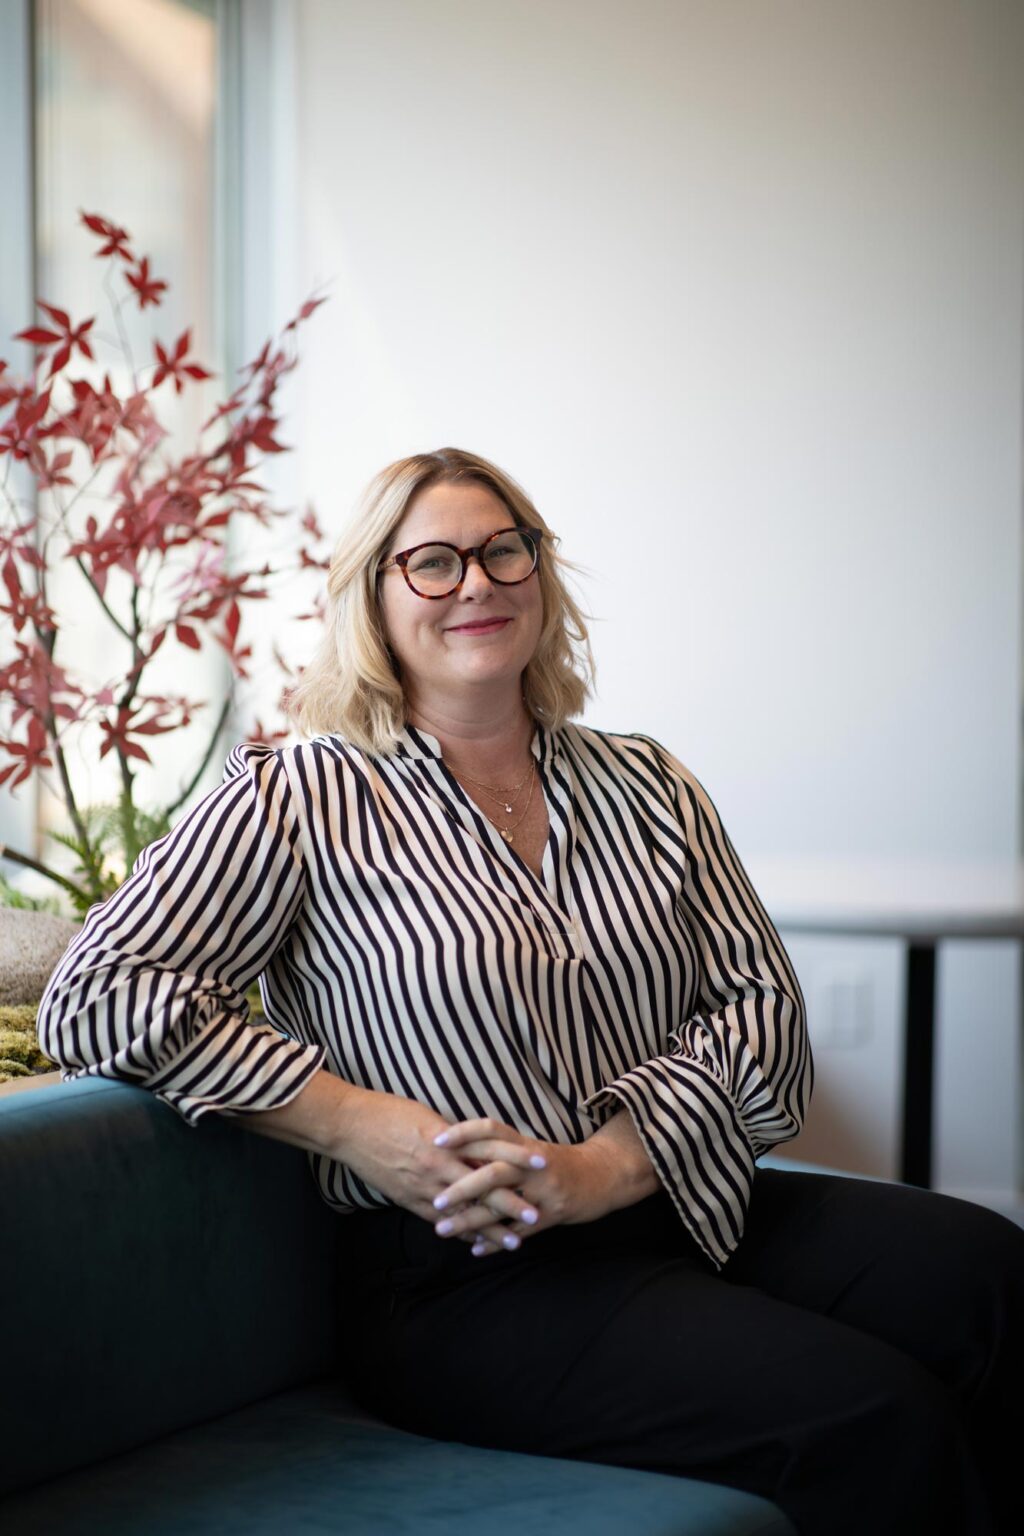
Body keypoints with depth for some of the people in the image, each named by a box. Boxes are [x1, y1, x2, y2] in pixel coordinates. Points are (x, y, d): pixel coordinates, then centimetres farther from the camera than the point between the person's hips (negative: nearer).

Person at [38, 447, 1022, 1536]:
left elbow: (762, 1007, 6)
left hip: (675, 1204, 5)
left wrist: (607, 1164, -12)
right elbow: (96, 1001, -7)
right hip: (465, 1280, -5)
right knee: (877, 1421, -25)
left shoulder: (641, 784, 15)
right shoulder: (301, 797, 1)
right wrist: (360, 1128, -15)